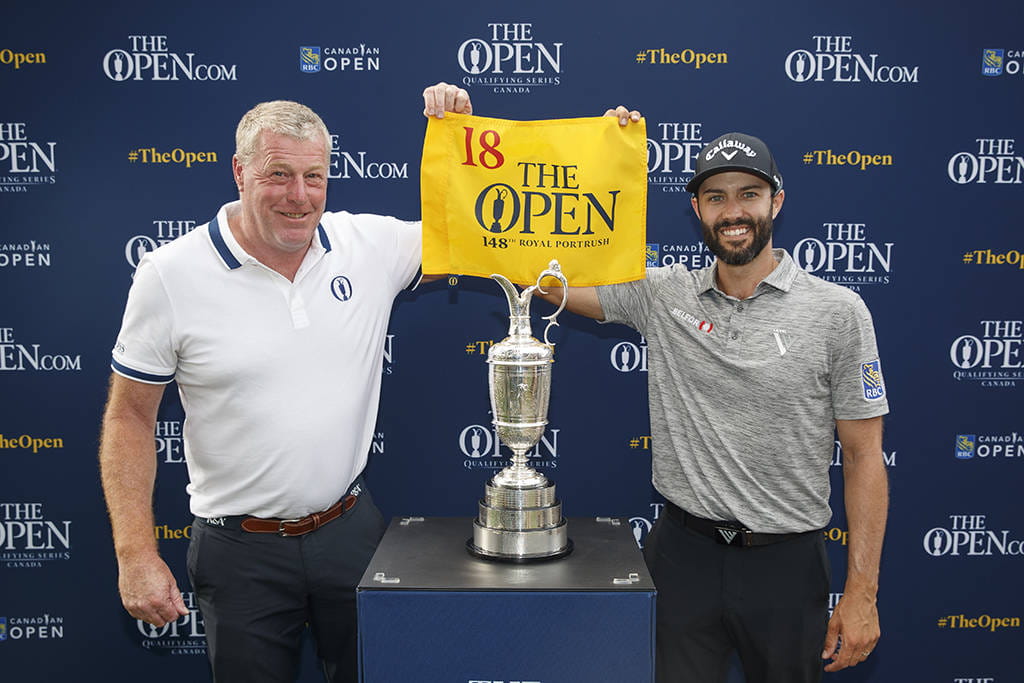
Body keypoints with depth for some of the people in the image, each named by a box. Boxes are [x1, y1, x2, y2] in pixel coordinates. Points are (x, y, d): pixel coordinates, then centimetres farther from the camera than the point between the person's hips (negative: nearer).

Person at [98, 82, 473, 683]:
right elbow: (130, 417, -4)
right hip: (240, 549, -2)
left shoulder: (372, 244, -4)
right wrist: (136, 553, -8)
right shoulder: (172, 273, -10)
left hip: (352, 527, 2)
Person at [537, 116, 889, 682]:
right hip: (684, 550, 1)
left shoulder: (837, 312, -7)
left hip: (785, 560, 0)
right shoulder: (660, 295, -2)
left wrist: (861, 593, -6)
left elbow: (863, 456, -4)